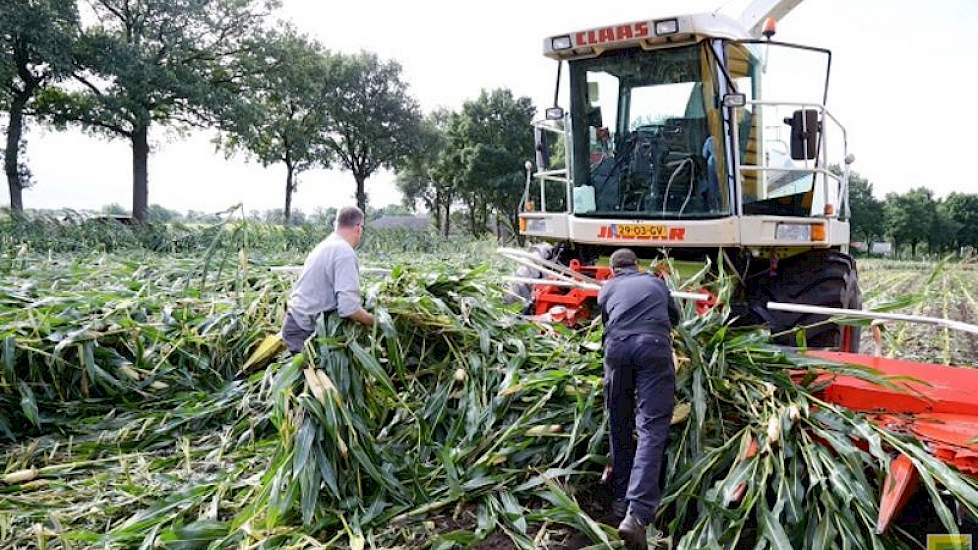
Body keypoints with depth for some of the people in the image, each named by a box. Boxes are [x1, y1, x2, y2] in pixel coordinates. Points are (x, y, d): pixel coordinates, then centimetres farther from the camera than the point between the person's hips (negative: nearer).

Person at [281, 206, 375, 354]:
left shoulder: (324, 245, 10)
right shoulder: (345, 252, -18)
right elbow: (349, 307, -27)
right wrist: (372, 320, -9)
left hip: (295, 319, 8)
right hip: (305, 330, -8)